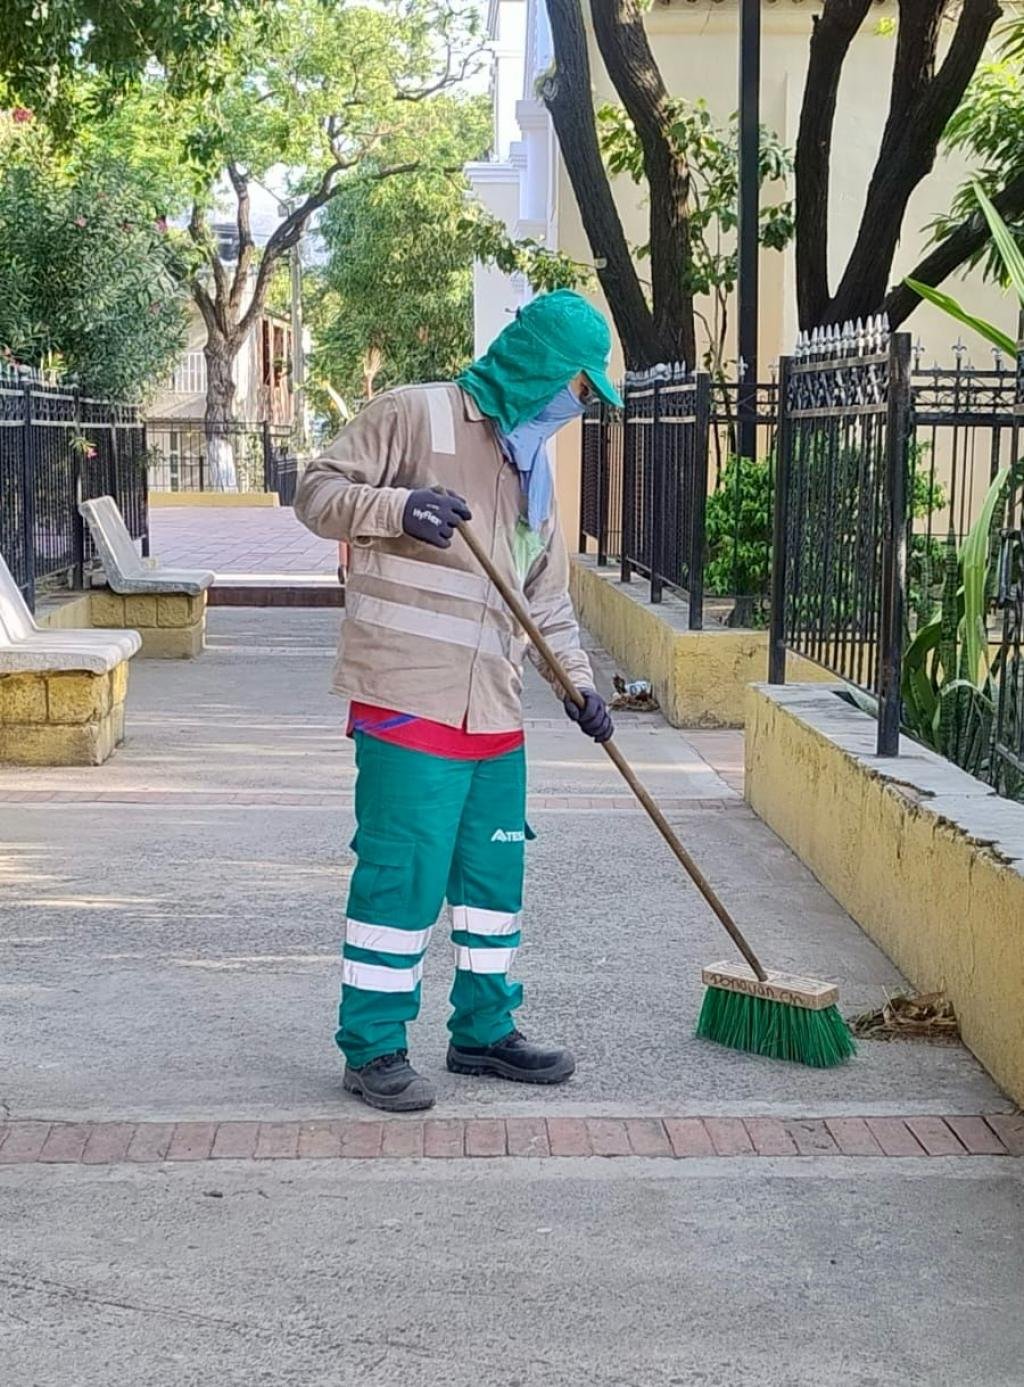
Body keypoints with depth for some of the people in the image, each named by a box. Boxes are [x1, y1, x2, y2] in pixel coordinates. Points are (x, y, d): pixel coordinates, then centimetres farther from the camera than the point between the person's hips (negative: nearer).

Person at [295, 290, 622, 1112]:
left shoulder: (534, 460, 20)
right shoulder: (416, 414, -4)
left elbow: (547, 594, 24)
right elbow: (318, 494, -8)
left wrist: (578, 681, 17)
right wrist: (397, 507, -25)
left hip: (494, 708, 8)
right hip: (406, 695, -8)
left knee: (495, 873, 13)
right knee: (403, 872, -6)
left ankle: (485, 1030, 26)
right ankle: (373, 1047, 5)